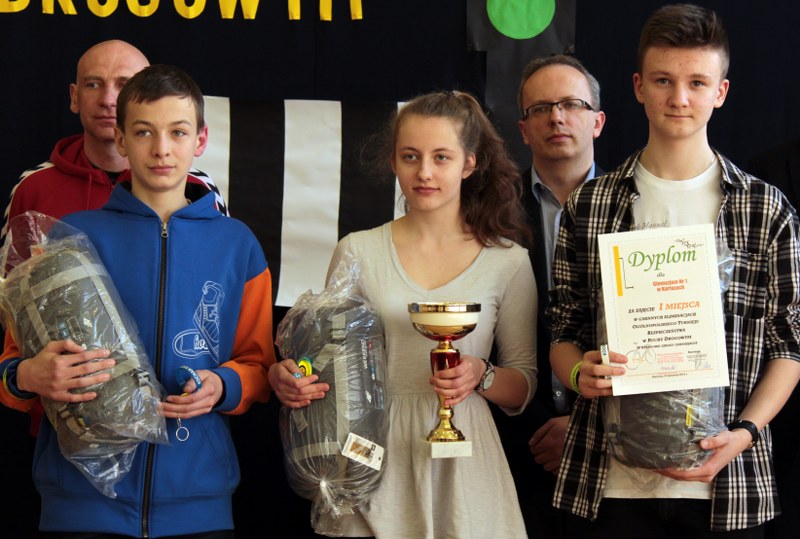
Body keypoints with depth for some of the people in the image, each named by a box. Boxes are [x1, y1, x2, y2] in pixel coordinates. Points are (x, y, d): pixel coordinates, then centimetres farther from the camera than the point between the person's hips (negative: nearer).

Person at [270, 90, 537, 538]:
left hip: (461, 465, 0)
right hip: (374, 461, 0)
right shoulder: (358, 253, 4)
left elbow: (524, 390, 6)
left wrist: (482, 376, -13)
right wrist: (285, 377, -11)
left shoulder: (507, 261, 3)